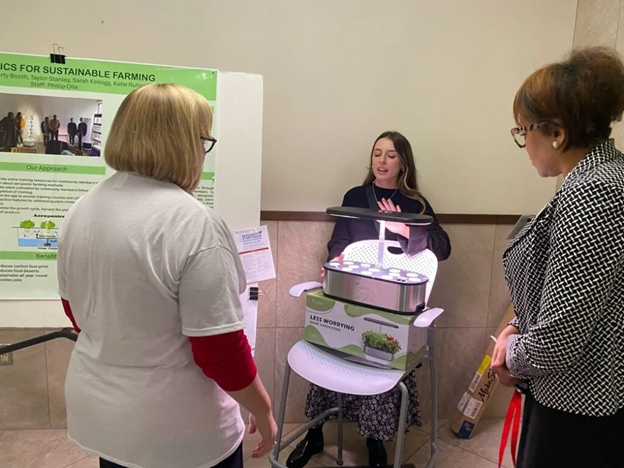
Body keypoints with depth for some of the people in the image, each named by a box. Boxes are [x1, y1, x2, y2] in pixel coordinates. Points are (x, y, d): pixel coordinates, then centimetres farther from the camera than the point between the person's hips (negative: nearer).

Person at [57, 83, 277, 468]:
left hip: (95, 411, 7)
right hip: (177, 430, -6)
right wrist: (263, 411, -8)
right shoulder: (194, 224, -26)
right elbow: (221, 351, -23)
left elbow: (77, 314, 9)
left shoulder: (81, 211, -3)